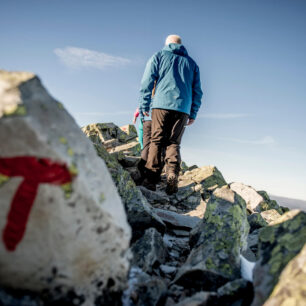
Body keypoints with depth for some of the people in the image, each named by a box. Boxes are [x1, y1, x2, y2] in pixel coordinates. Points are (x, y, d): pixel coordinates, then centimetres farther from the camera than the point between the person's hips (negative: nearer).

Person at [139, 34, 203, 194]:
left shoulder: (158, 56, 15)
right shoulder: (191, 63, 23)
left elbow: (146, 83, 6)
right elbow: (197, 91, 19)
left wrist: (144, 106, 10)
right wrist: (193, 114, 21)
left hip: (161, 104, -2)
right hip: (183, 108, 2)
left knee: (156, 141, -2)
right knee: (174, 143, 5)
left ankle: (151, 179, -11)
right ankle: (172, 176, -15)